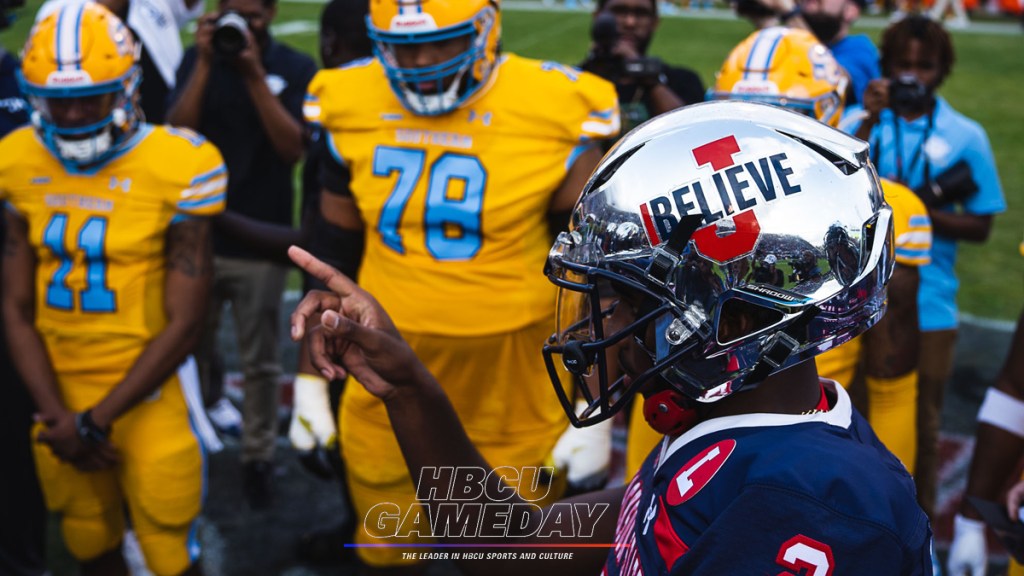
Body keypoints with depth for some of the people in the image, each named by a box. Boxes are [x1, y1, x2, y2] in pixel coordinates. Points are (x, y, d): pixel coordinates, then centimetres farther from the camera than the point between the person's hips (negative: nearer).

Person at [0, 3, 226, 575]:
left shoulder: (176, 168, -15)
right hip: (60, 387, 4)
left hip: (149, 391, -4)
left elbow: (183, 324, -13)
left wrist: (95, 421, -12)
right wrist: (56, 414, -9)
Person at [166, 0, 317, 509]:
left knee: (260, 361, 7)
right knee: (191, 347, 13)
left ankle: (258, 457, 20)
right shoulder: (197, 59, 1)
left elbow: (293, 148, -14)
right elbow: (177, 134, -10)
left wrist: (255, 75, -19)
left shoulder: (295, 69, -5)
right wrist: (205, 64, -17)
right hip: (198, 232, 2)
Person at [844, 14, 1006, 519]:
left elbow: (980, 225, 0)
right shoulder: (861, 120, 0)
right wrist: (868, 121, -20)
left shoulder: (965, 137, -2)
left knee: (919, 424, 11)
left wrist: (923, 211, -17)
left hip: (926, 302, 0)